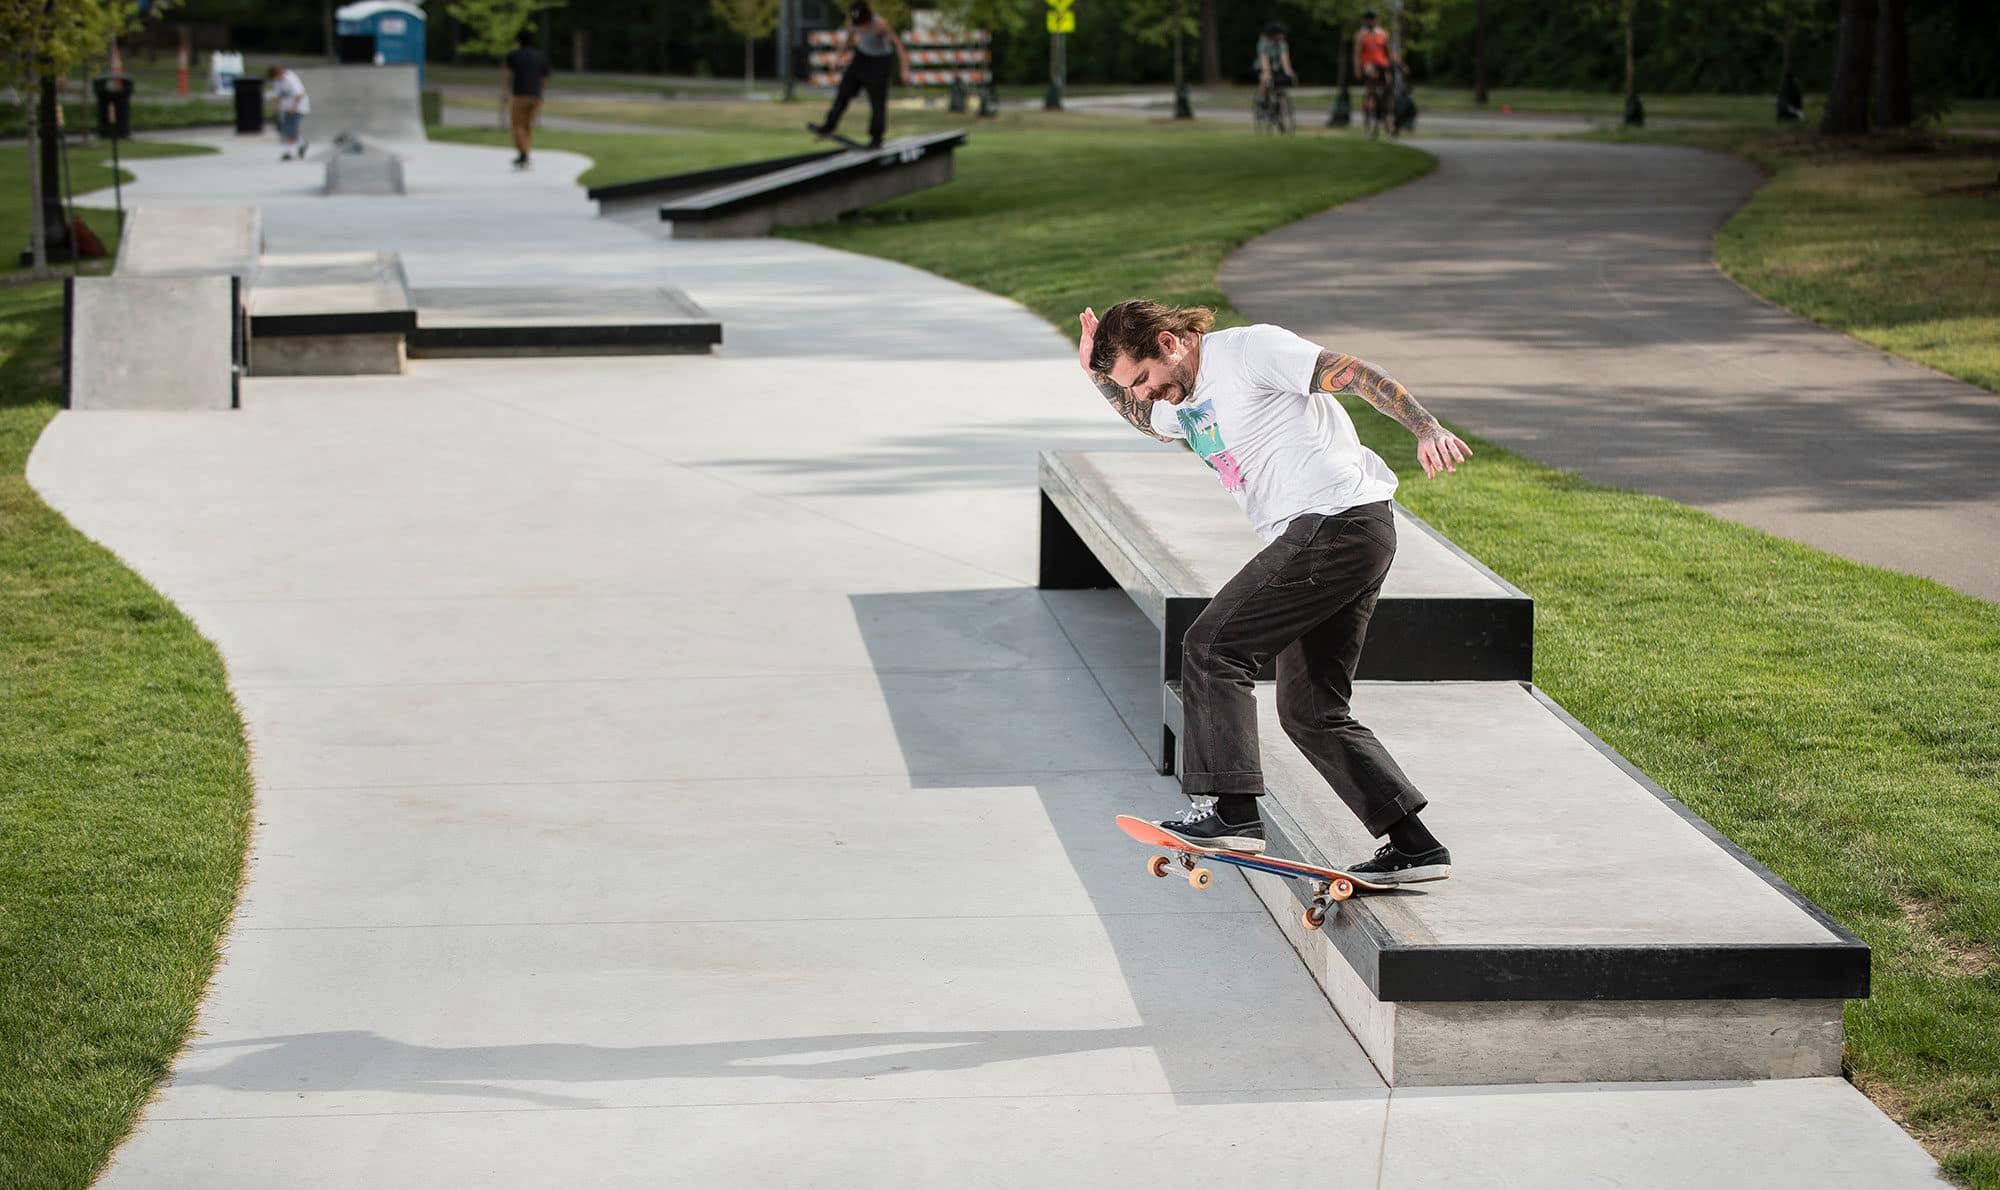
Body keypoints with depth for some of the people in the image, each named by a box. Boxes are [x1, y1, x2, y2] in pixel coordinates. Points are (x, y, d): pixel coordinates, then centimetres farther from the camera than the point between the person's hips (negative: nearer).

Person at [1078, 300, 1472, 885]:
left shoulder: (1247, 349, -5)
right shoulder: (1189, 400, 22)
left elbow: (1356, 374, -13)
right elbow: (1150, 421, 45)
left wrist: (1426, 429, -25)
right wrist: (1101, 376, 27)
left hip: (1338, 522, -10)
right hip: (1353, 538, 10)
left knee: (1212, 647, -10)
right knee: (1311, 711, 10)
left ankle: (1233, 810, -14)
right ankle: (1414, 846, 9)